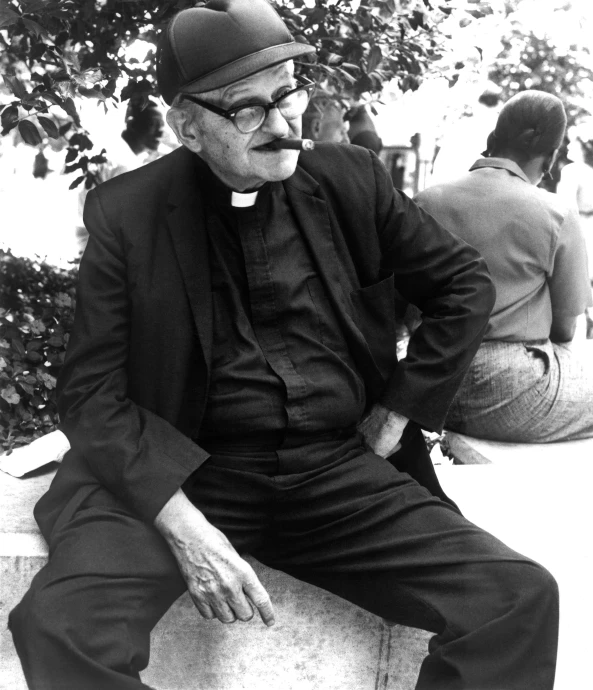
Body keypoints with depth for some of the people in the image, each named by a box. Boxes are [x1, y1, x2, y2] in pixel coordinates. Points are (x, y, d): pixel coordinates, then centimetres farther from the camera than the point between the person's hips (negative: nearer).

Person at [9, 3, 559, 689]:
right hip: (185, 478, -2)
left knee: (521, 600, -19)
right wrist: (183, 524, -18)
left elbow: (466, 284, 16)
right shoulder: (127, 213, -2)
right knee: (61, 623, -31)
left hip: (341, 473, 3)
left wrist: (397, 413, 6)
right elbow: (91, 392, -4)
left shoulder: (350, 181, 5)